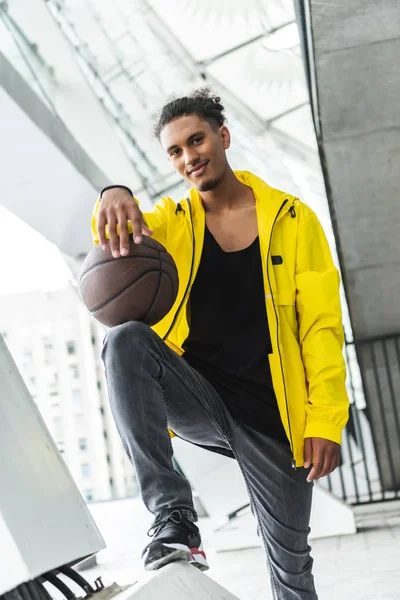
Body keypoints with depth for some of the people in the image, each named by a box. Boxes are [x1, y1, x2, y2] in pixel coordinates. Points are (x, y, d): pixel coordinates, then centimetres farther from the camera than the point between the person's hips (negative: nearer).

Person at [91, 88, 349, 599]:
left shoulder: (292, 220, 2)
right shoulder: (171, 222, 7)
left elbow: (322, 326, -2)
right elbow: (120, 235, -16)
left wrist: (326, 422, -11)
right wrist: (115, 198, -40)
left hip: (272, 417, 0)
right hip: (197, 402, 1)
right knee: (126, 340, -28)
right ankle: (172, 515, -27)